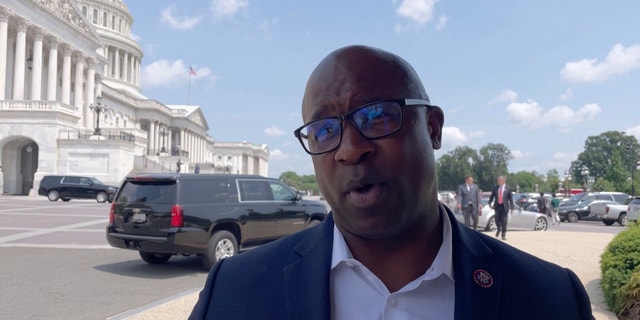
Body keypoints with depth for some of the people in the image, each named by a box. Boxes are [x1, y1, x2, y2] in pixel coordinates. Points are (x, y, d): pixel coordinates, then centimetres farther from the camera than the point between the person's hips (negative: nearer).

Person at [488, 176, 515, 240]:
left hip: (504, 206, -2)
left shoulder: (508, 188, -2)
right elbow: (491, 196, 10)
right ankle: (499, 229, 37)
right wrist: (490, 203, -1)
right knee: (497, 220, 7)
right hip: (497, 206, 2)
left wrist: (512, 208, -3)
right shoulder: (495, 188, 4)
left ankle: (503, 234, 8)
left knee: (504, 221, -3)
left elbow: (511, 199, 0)